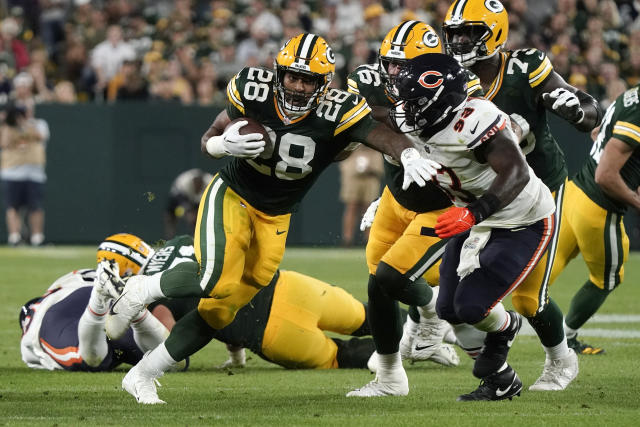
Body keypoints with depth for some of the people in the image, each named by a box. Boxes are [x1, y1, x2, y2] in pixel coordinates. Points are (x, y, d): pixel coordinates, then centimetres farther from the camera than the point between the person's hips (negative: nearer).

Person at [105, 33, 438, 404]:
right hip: (232, 195, -2)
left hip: (274, 219, 2)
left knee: (221, 311, 2)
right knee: (218, 280, -29)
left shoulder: (336, 113, -19)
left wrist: (410, 155, -55)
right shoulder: (253, 92, -16)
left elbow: (383, 135, -33)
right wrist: (224, 144, -27)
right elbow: (208, 140, -4)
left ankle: (142, 377, 14)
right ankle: (144, 290, -1)